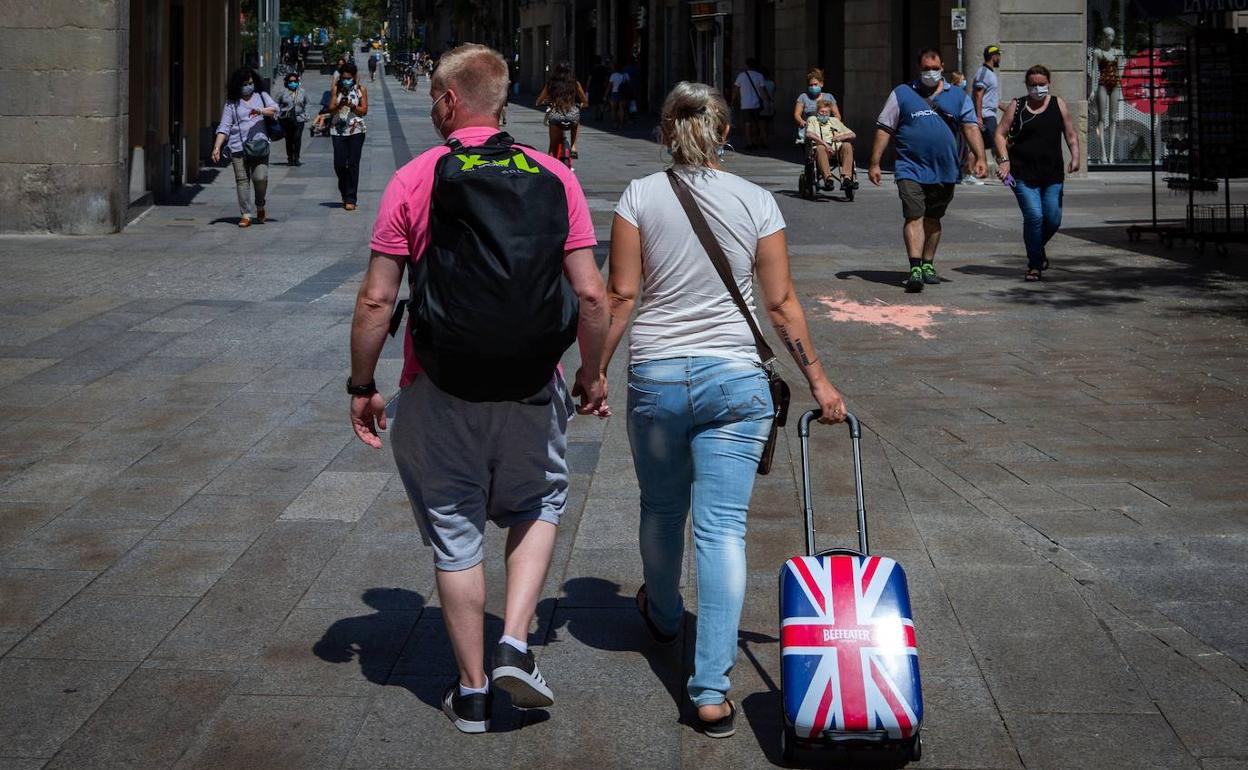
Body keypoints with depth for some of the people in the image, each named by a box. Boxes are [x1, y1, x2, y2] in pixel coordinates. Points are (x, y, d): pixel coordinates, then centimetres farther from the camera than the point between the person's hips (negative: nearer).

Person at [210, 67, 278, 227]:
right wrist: (217, 147, -5)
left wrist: (261, 111, -20)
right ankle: (245, 215, -2)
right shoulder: (231, 104, 11)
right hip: (238, 148, 0)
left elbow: (275, 108, 0)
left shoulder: (261, 96, 15)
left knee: (261, 178, -12)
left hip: (259, 146, 0)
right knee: (242, 180, -4)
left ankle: (260, 207, 15)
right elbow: (224, 127, 6)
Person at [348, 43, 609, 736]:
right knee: (537, 506, 25)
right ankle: (515, 645, 9)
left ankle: (472, 692, 20)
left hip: (437, 393, -1)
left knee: (455, 536, 12)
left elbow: (376, 300, -7)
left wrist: (362, 386, 5)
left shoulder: (413, 180, -6)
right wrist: (591, 376, 9)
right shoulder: (554, 178, -2)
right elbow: (591, 295, -5)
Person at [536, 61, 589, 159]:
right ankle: (573, 147, 20)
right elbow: (585, 102, 16)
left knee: (553, 146, 15)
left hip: (555, 117, -1)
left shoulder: (550, 84, 7)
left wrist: (546, 102, 36)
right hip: (573, 116, 1)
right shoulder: (575, 84, 8)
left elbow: (538, 102, 14)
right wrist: (580, 106, 38)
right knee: (576, 124, 37)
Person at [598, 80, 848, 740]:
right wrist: (818, 380, 8)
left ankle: (663, 615, 49)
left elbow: (621, 296, -5)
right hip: (735, 378, 0)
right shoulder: (756, 202, -1)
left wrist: (596, 370, 4)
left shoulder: (640, 196, -3)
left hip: (656, 376, 1)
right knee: (722, 526, -2)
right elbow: (782, 303, 0)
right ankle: (711, 688, -8)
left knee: (661, 509, 22)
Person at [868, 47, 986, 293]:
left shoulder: (958, 96, 10)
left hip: (945, 171, 3)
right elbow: (884, 129, 3)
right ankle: (915, 269, -21)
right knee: (914, 217, -14)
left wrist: (979, 158, -9)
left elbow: (971, 128, 5)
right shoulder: (902, 94, 4)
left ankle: (928, 265, 27)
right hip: (911, 169, -3)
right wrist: (874, 164, -3)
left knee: (932, 218, 14)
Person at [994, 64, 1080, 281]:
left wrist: (1075, 157, -7)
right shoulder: (1016, 107, 4)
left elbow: (1071, 135, 10)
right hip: (1023, 174, -3)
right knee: (1034, 216, -14)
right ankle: (1035, 264, -1)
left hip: (1053, 175, 3)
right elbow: (1000, 134, 3)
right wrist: (1004, 160, -10)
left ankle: (1038, 249, 34)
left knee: (1053, 219, 2)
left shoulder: (1059, 105, 9)